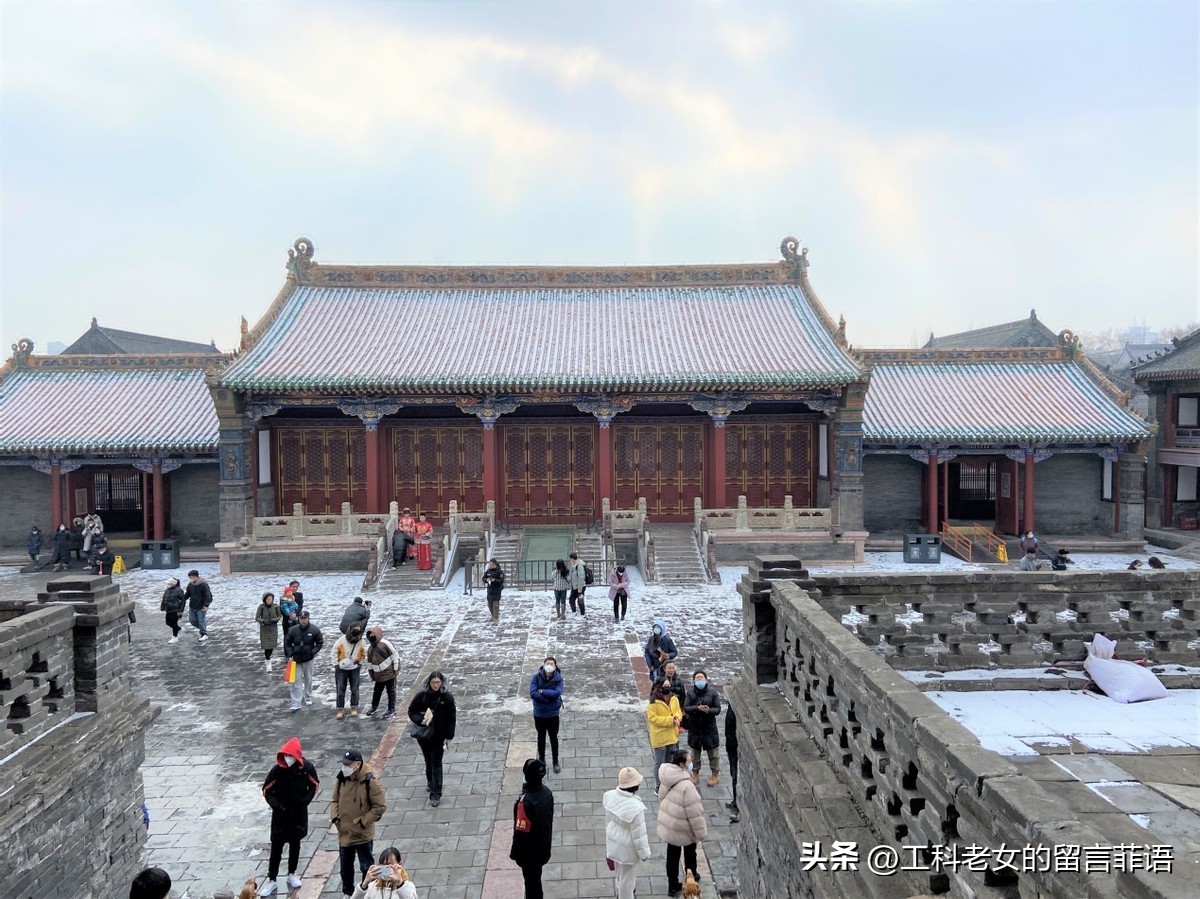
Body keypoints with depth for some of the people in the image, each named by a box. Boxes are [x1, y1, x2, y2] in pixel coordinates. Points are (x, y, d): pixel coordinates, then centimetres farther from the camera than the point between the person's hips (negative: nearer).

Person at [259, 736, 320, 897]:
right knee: (276, 848, 6)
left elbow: (315, 785, 0)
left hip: (299, 814, 2)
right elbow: (266, 791, -7)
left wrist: (304, 801, -11)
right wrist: (277, 806, -16)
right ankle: (272, 880, 18)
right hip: (281, 815, -1)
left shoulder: (307, 768, -16)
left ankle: (292, 874, 33)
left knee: (295, 844, 16)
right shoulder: (277, 770, -19)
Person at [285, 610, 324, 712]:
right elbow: (287, 643, 3)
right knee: (296, 681, -2)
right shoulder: (293, 630, -8)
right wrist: (290, 655, -6)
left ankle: (308, 698, 36)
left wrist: (313, 652, -10)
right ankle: (295, 704, -1)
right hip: (296, 659, 0)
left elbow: (320, 642, 1)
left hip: (308, 659, 0)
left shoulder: (314, 629, -8)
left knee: (308, 679, 15)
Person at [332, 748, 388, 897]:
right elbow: (335, 800, 11)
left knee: (366, 867, 10)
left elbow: (380, 806, -17)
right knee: (345, 867, 21)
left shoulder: (370, 781, -22)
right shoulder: (342, 778, -5)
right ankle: (348, 893, 42)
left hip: (363, 834, -5)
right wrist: (335, 817, -4)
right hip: (344, 833, 5)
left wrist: (363, 822, -16)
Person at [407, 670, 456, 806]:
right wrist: (421, 721, -20)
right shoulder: (421, 696, -9)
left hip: (439, 736, -2)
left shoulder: (447, 697, -12)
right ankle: (430, 782, 44)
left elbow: (451, 718, -6)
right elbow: (411, 711, -1)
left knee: (436, 763, 0)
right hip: (424, 735, 2)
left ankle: (435, 794, 5)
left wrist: (448, 737, -7)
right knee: (428, 761, 20)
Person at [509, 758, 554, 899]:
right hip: (543, 846, 7)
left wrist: (515, 852, -10)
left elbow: (521, 831, -25)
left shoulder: (526, 801, -35)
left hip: (530, 851, -7)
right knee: (535, 879, 26)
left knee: (531, 881, 13)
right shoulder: (546, 791, -10)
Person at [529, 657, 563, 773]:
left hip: (553, 714, -1)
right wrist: (549, 698, -24)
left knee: (554, 738, 13)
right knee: (541, 737, 19)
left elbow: (557, 693, -28)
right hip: (539, 714, 1)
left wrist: (542, 691, -23)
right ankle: (541, 760, 37)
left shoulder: (558, 678, -13)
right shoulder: (536, 677, -14)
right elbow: (532, 693, -25)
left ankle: (555, 762, 30)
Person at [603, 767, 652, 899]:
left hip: (613, 842, 7)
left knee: (620, 871, 33)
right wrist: (644, 853, -8)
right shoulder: (635, 807, -37)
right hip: (627, 848, -7)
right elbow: (639, 834, -24)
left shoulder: (610, 796, -17)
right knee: (627, 877, 18)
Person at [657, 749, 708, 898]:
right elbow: (694, 813, -25)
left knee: (672, 855, 19)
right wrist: (700, 832, -13)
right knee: (690, 855, 20)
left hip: (668, 825, 6)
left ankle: (673, 886, 32)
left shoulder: (667, 780, -6)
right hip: (683, 829, -6)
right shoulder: (687, 786, -32)